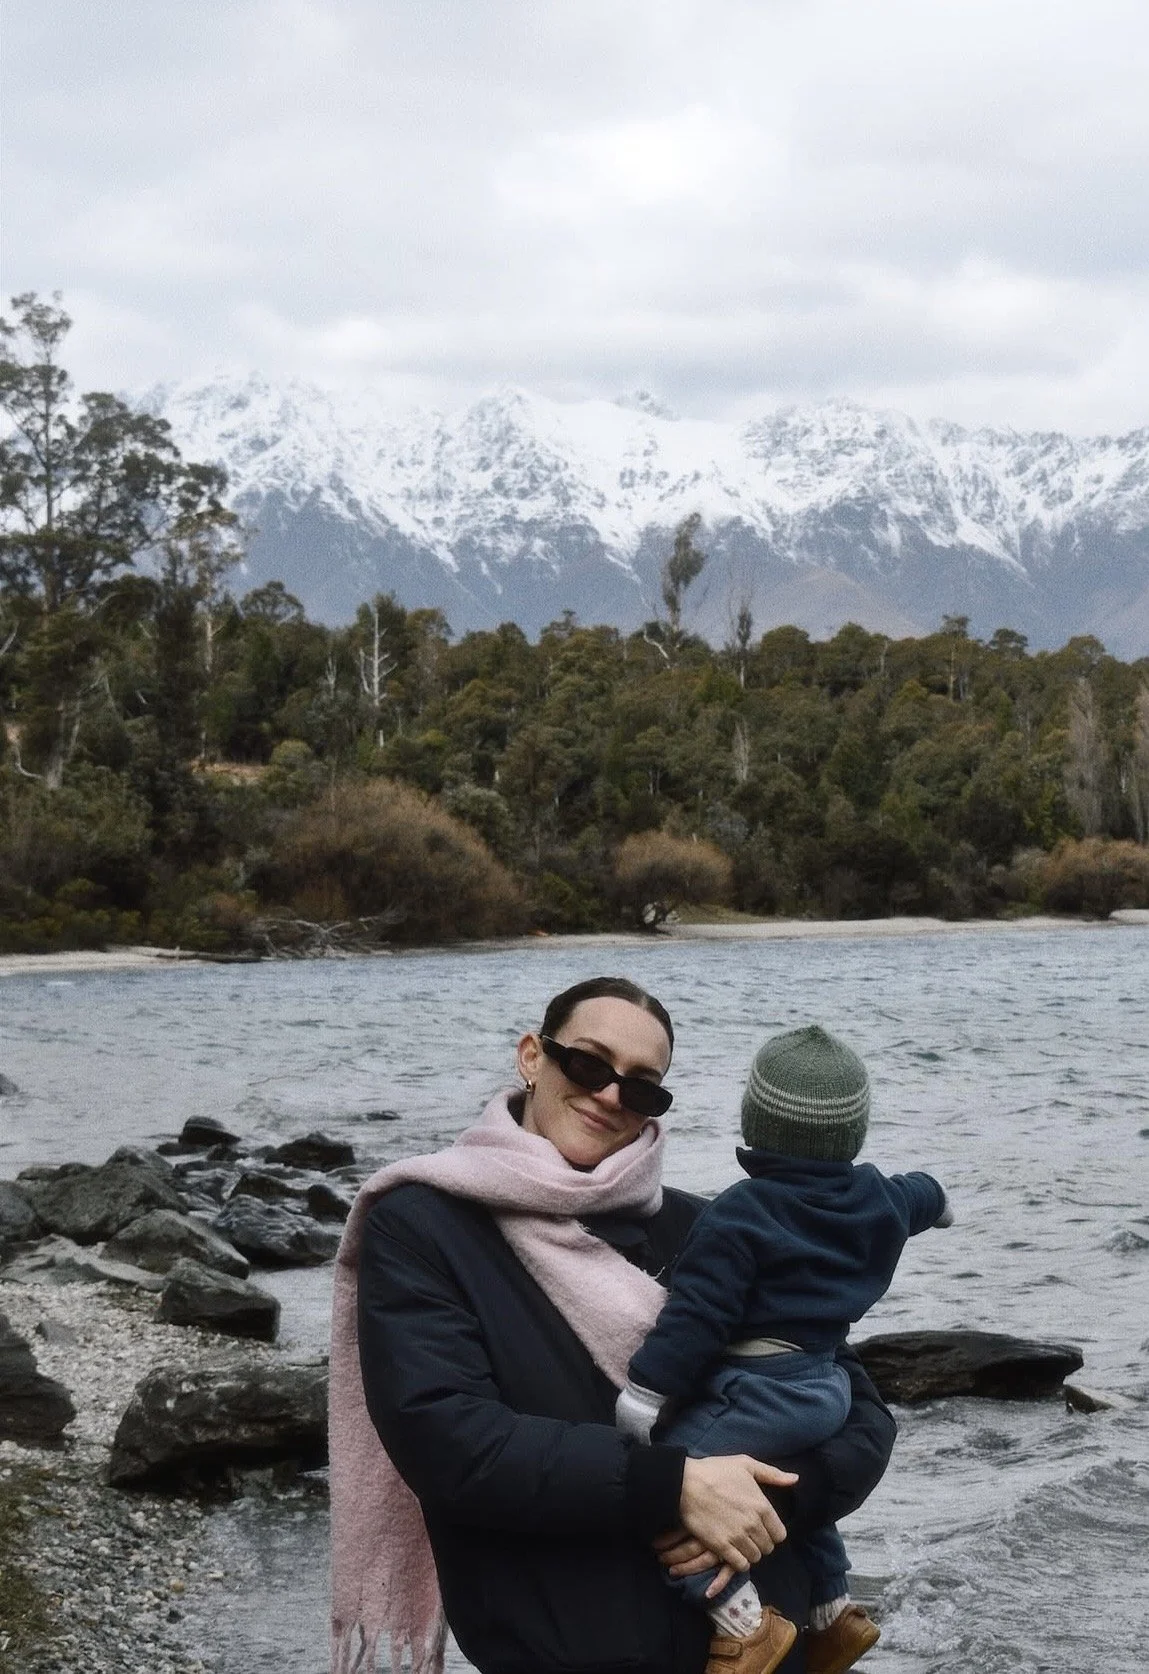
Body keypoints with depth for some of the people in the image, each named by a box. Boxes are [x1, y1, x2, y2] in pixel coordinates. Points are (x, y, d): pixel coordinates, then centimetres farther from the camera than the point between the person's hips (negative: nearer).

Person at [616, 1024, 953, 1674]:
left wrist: (648, 1388, -19)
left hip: (759, 1391, -9)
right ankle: (833, 1608, 34)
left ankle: (741, 1618, -24)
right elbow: (914, 1198, 34)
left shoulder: (741, 1213, -15)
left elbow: (698, 1310, -20)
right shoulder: (877, 1199, 9)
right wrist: (935, 1199, 58)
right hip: (827, 1382, 10)